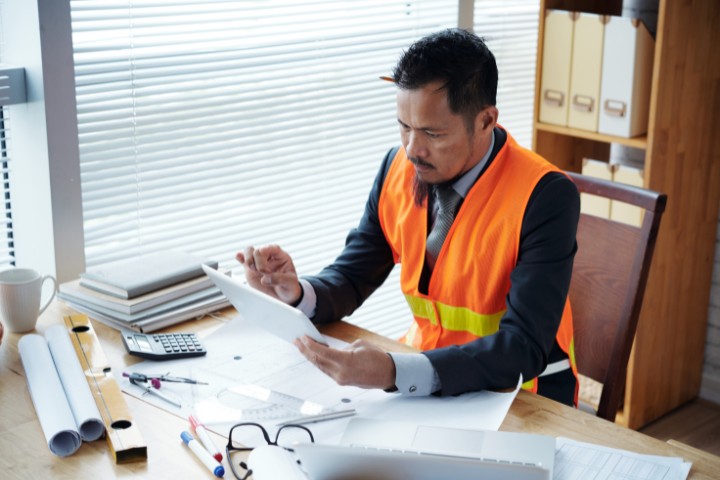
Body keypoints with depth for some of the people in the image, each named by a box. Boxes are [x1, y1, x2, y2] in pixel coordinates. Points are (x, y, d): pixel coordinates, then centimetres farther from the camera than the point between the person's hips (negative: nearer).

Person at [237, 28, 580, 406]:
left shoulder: (545, 198, -21)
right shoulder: (398, 169, -5)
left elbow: (525, 347, -27)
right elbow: (350, 280, 3)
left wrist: (394, 373, -40)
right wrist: (295, 293, -21)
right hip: (424, 371, 5)